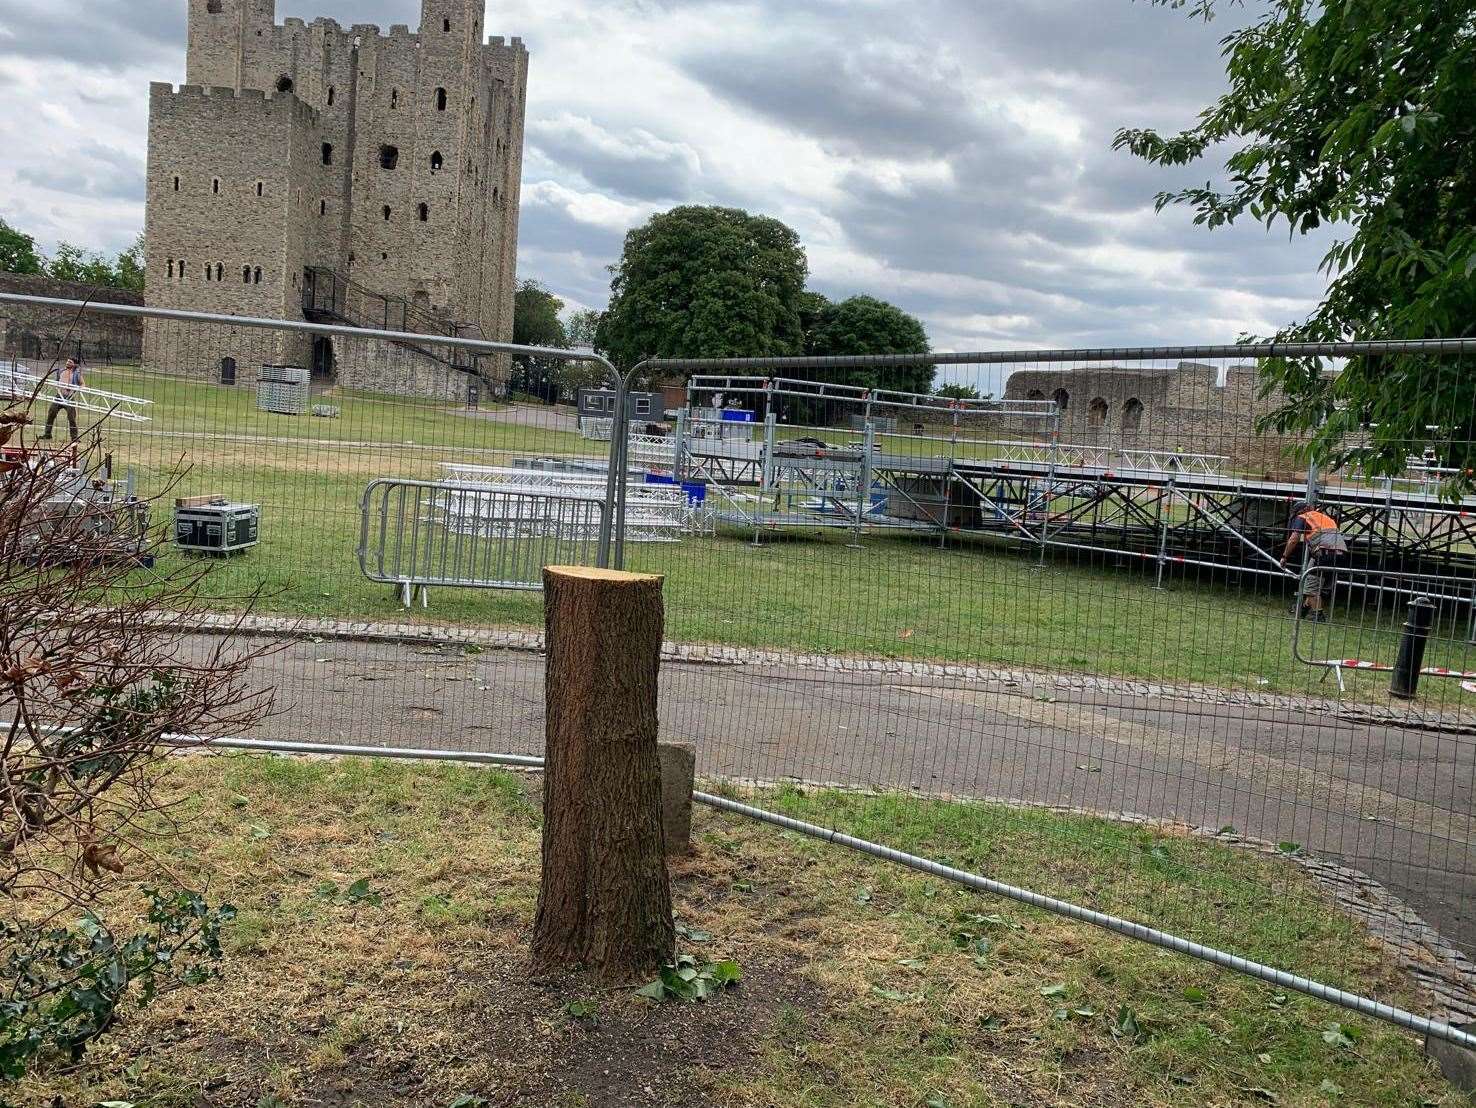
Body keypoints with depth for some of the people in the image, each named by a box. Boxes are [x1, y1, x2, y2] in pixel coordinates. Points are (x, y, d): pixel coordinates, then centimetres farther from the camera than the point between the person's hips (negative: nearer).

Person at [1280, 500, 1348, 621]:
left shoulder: (1301, 518, 13)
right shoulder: (1325, 516, 34)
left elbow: (1294, 539, 1)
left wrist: (1285, 557, 10)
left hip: (1325, 550, -7)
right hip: (1341, 549, 7)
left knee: (1312, 584, 0)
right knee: (1327, 587, 17)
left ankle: (1317, 615, -6)